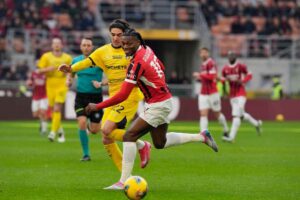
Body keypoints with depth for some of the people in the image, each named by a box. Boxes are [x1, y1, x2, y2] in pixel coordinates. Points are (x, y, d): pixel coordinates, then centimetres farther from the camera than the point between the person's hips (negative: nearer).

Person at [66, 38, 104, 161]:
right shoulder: (76, 60, 5)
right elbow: (71, 74, 23)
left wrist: (101, 84, -21)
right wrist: (68, 81, 1)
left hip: (95, 97, -2)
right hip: (81, 96, 2)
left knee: (94, 130, 0)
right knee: (82, 123, -18)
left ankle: (90, 126, 39)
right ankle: (86, 154, -6)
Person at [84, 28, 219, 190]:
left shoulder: (137, 63, -27)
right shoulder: (146, 50, -1)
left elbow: (122, 95, -28)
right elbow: (161, 68, 18)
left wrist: (97, 106, -24)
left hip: (157, 106, -9)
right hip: (164, 101, 9)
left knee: (129, 136, -13)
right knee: (160, 143, 24)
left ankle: (124, 182, -13)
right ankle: (202, 137, 32)